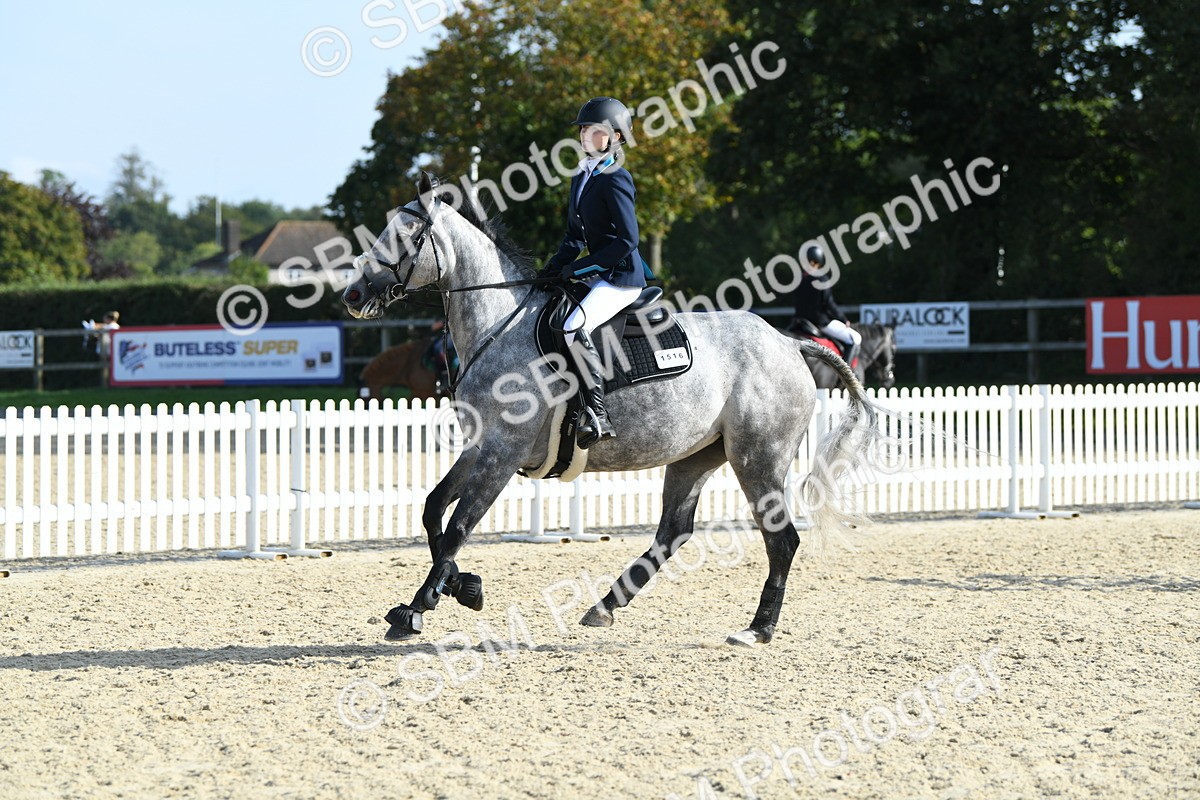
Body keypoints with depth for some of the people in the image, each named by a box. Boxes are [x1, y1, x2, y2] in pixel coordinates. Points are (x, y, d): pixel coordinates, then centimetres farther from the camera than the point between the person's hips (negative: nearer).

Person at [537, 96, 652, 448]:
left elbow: (626, 240, -18)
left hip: (621, 275, -10)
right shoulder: (582, 178, 14)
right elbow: (575, 236, 19)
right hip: (599, 274, 10)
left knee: (574, 328, -30)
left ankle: (598, 416, -28)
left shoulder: (615, 179, -14)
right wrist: (552, 270, 5)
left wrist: (580, 267, -16)